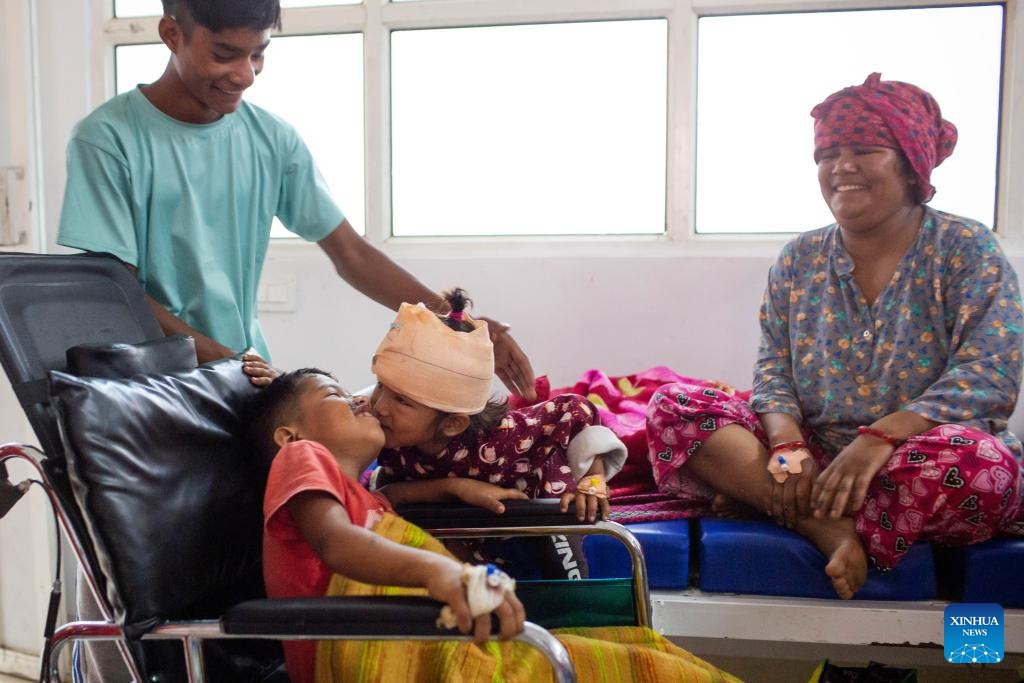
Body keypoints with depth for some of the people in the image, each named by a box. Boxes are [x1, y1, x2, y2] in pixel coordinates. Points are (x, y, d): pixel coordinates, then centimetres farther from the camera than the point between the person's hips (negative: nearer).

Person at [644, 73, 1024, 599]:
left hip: (919, 468, -3)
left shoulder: (968, 250, -1)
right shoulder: (798, 260, 10)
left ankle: (759, 501, -22)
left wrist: (877, 440, -28)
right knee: (673, 405, -15)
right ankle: (826, 526, -27)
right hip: (816, 464, 3)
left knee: (975, 462, -39)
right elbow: (773, 374, 3)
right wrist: (789, 446, -20)